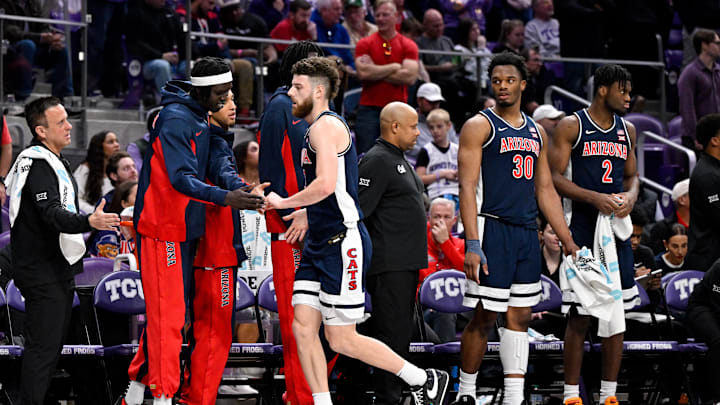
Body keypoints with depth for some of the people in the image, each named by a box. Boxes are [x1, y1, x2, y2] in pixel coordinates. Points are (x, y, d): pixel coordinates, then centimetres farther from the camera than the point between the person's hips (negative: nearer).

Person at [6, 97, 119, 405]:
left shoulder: (53, 160, 16)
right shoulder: (38, 165, -17)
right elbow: (51, 214, -31)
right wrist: (89, 222, -46)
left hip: (58, 270, 10)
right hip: (43, 272, -10)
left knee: (53, 344, 13)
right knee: (42, 345, -11)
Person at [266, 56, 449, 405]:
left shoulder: (325, 126, -14)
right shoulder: (317, 127, 18)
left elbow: (326, 185, -26)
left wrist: (283, 202, -15)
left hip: (343, 244, -10)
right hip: (320, 244, 10)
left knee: (341, 339, -5)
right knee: (303, 326, 2)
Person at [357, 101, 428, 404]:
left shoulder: (399, 161, 19)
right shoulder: (376, 161, -13)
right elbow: (356, 211, -19)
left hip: (406, 263, 10)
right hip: (389, 265, -10)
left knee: (400, 331, 12)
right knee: (392, 332, -10)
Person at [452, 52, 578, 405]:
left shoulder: (536, 132, 16)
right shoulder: (479, 126, -4)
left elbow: (545, 190, 21)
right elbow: (467, 187, -10)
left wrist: (567, 241, 15)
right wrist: (472, 244, -20)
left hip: (527, 232, 6)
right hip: (492, 229, -6)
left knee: (520, 317, 5)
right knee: (485, 317, -4)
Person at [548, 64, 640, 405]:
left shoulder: (627, 130, 13)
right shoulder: (571, 126, -4)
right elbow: (554, 178, -8)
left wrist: (631, 196, -3)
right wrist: (594, 198, -20)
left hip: (617, 228, 6)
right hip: (582, 229, -6)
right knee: (579, 316, -4)